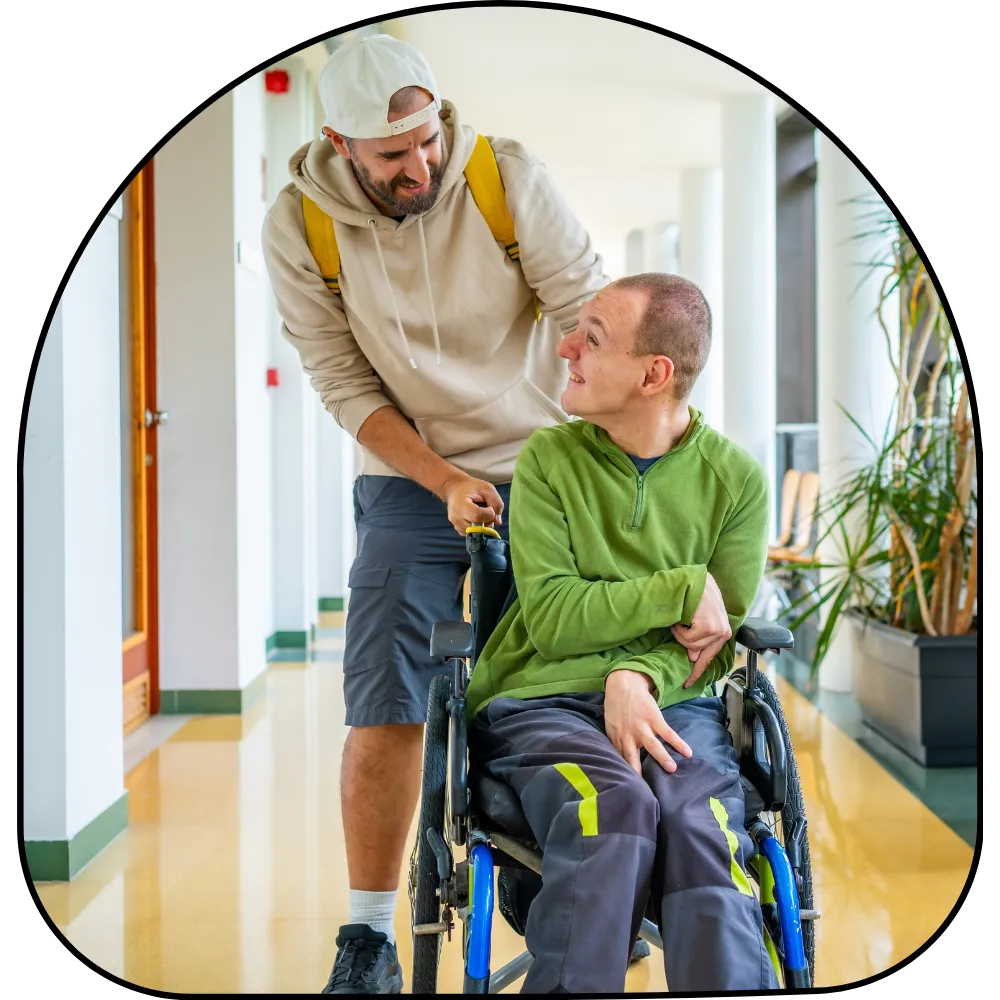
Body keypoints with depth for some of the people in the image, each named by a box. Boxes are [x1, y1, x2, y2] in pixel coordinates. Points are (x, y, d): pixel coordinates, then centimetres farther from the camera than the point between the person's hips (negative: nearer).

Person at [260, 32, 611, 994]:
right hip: (413, 484, 0)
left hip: (545, 469, 1)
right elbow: (346, 386, -9)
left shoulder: (507, 176, -14)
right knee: (383, 709, -8)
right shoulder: (298, 227, -11)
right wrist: (446, 482, -18)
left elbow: (592, 316, -13)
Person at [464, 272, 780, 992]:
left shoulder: (736, 479, 6)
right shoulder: (548, 460, 4)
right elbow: (551, 616, -4)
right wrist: (683, 589, -9)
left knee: (701, 831, -32)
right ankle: (568, 985, -24)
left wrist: (638, 676, -17)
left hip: (672, 704, 1)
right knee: (615, 808, -33)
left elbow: (716, 634, 3)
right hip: (542, 700, -1)